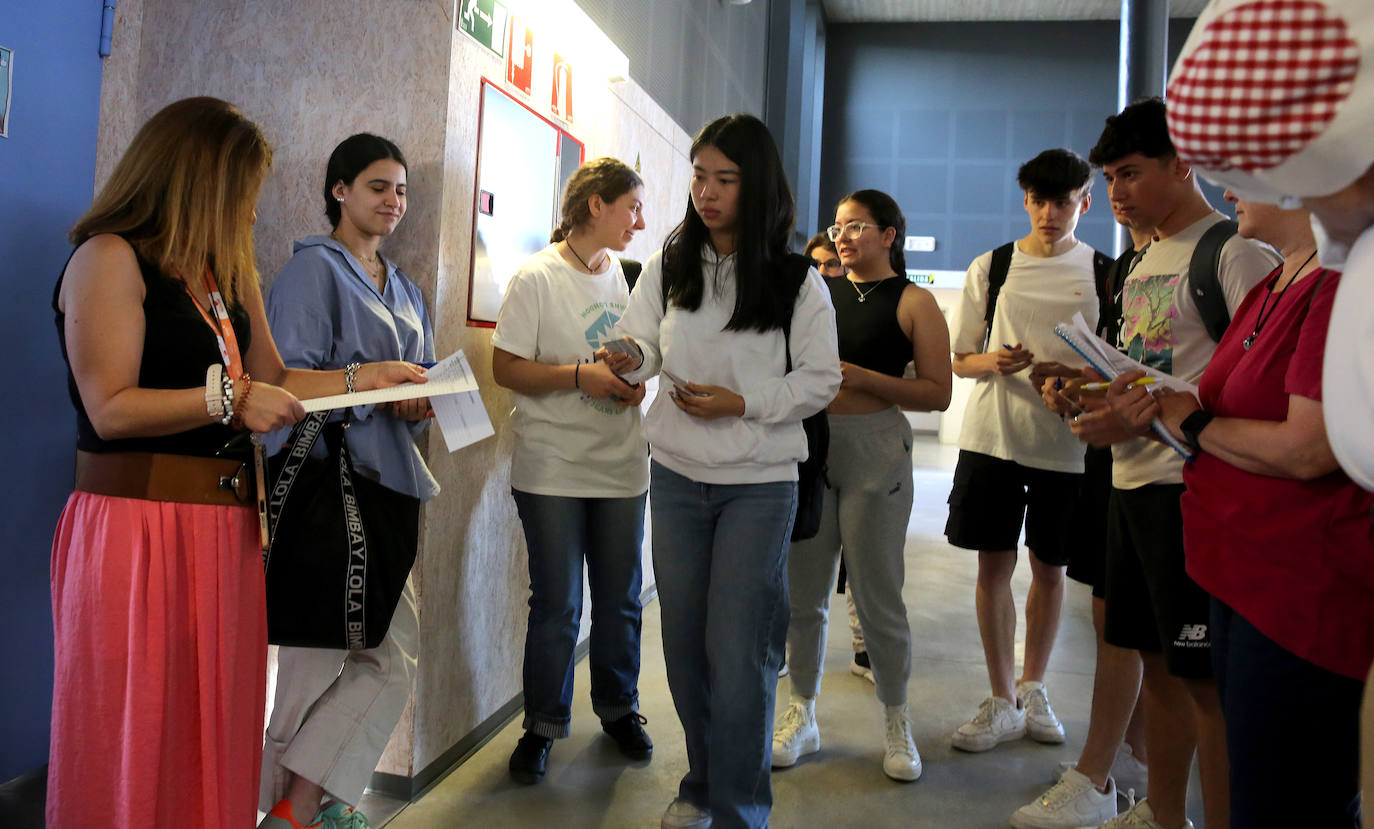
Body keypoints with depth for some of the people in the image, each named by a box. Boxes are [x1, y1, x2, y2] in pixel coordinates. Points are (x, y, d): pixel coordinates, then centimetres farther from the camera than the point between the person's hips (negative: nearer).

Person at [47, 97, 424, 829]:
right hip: (136, 527, -7)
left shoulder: (227, 271, 19)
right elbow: (110, 408, -14)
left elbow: (271, 381, 21)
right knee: (133, 748, -1)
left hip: (225, 526, 7)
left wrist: (365, 377, 15)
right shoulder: (110, 257, -5)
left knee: (217, 731, 6)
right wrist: (229, 401, -15)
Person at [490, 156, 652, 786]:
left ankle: (618, 709, 32)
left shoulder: (624, 274, 9)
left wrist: (637, 380, -3)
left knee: (620, 598, 13)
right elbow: (506, 368, -10)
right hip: (553, 468, -5)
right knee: (556, 607, 3)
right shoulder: (537, 277, -7)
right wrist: (579, 375, -20)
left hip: (622, 465, 5)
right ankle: (542, 724, 21)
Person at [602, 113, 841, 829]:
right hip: (677, 475, 4)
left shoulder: (798, 281, -6)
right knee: (684, 641, 13)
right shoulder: (668, 266, 2)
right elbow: (644, 344, 2)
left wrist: (742, 404, -16)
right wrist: (630, 358, -22)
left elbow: (820, 380, -4)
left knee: (737, 650, -3)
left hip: (759, 484, -3)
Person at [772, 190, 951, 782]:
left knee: (877, 594, 1)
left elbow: (938, 394, -7)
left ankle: (895, 719, 21)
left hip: (875, 449, -4)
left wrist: (859, 377, -15)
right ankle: (802, 714, 24)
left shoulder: (914, 302, 1)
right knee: (802, 592, 8)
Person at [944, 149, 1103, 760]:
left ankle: (1032, 687, 29)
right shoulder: (989, 267, 7)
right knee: (994, 565, 1)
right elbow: (960, 359, 10)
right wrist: (991, 361, -12)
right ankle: (1002, 701, 14)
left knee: (1049, 567, 9)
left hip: (1067, 441, 0)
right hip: (993, 434, 1)